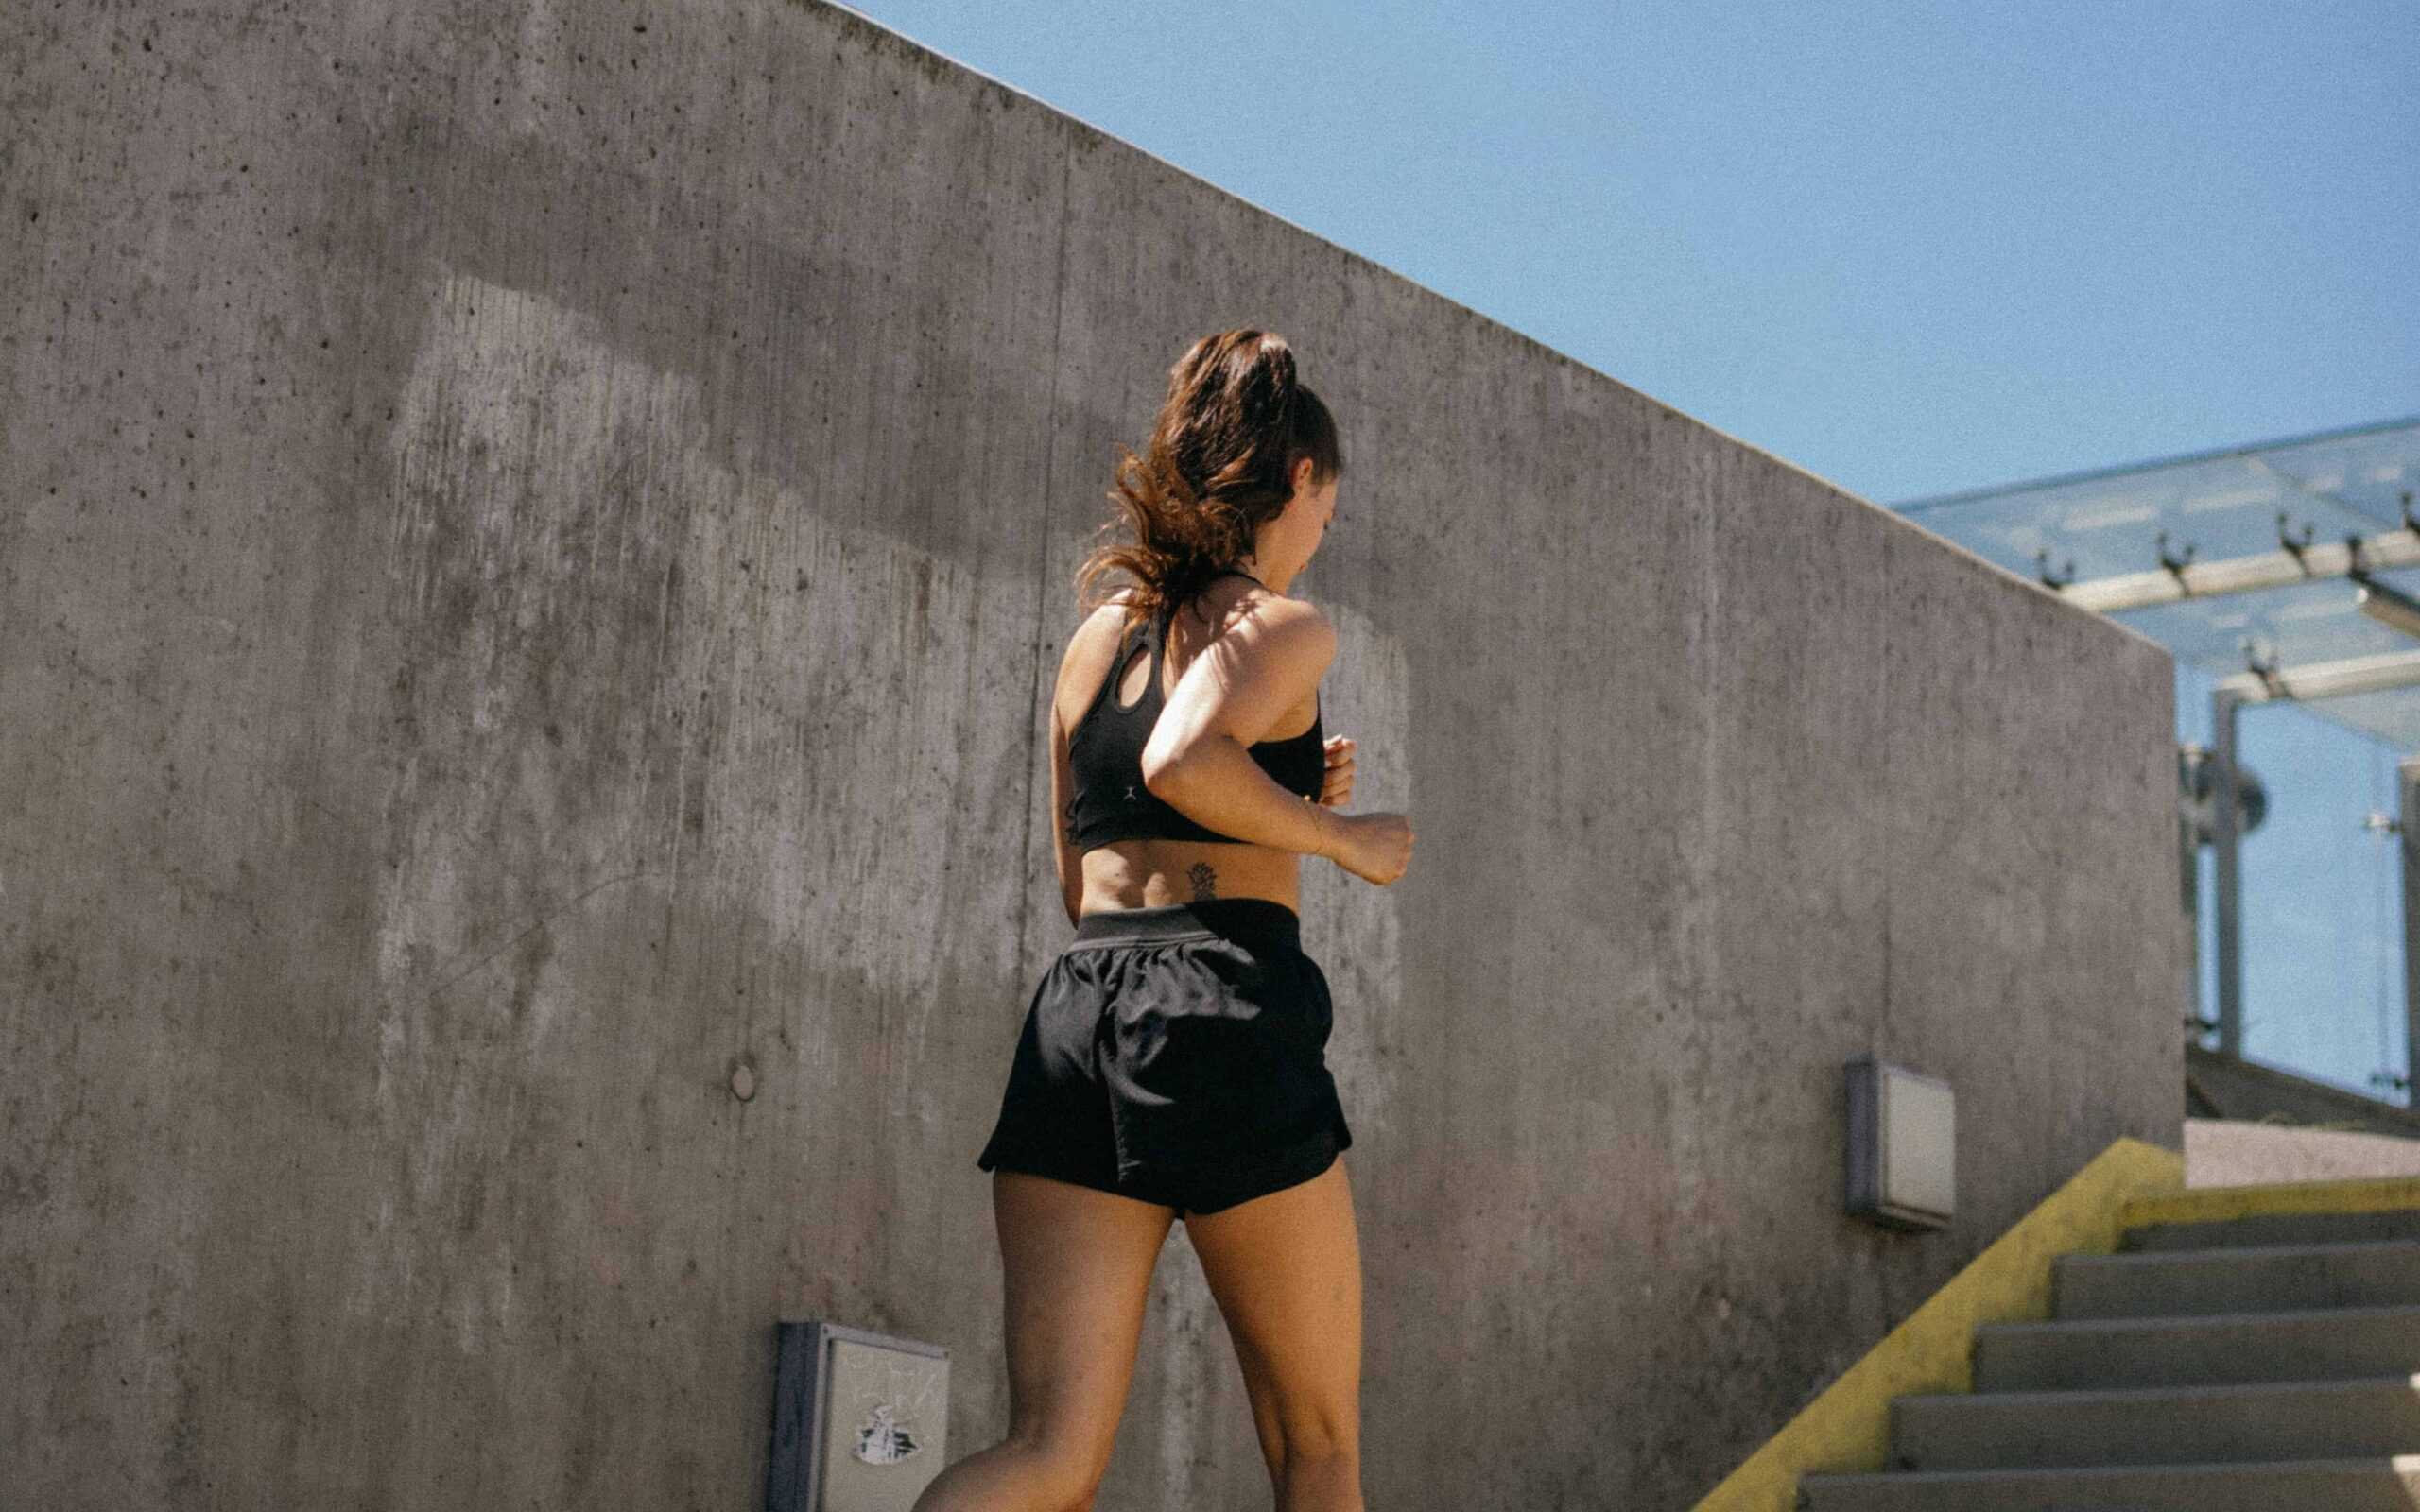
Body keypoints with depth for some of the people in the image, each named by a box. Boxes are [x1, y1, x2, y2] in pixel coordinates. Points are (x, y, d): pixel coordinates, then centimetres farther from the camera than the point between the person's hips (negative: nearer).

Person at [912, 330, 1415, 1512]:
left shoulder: (1097, 635, 22)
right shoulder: (1284, 629, 1)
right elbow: (1183, 761, -21)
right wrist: (1339, 835, -6)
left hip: (1075, 1010, 6)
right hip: (1224, 1013, -6)